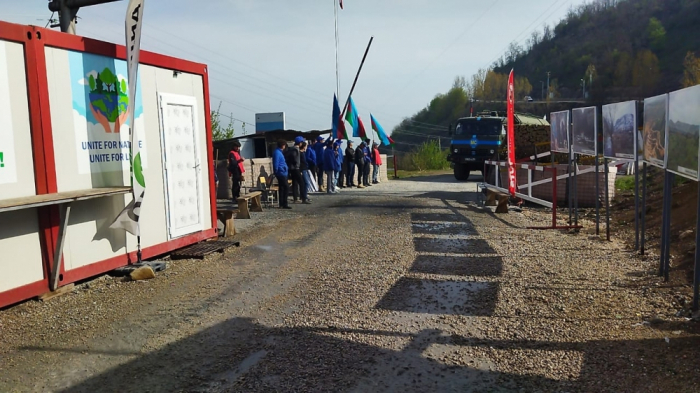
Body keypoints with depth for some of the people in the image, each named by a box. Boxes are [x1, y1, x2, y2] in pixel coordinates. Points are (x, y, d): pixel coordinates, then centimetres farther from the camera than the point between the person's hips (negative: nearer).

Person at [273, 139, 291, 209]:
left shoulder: (279, 152, 16)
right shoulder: (277, 152, -14)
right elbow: (276, 164, -18)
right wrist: (276, 172, -13)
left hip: (282, 173, 10)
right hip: (281, 173, -10)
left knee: (282, 188, 11)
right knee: (286, 187, -9)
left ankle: (282, 204, 16)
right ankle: (284, 204, -8)